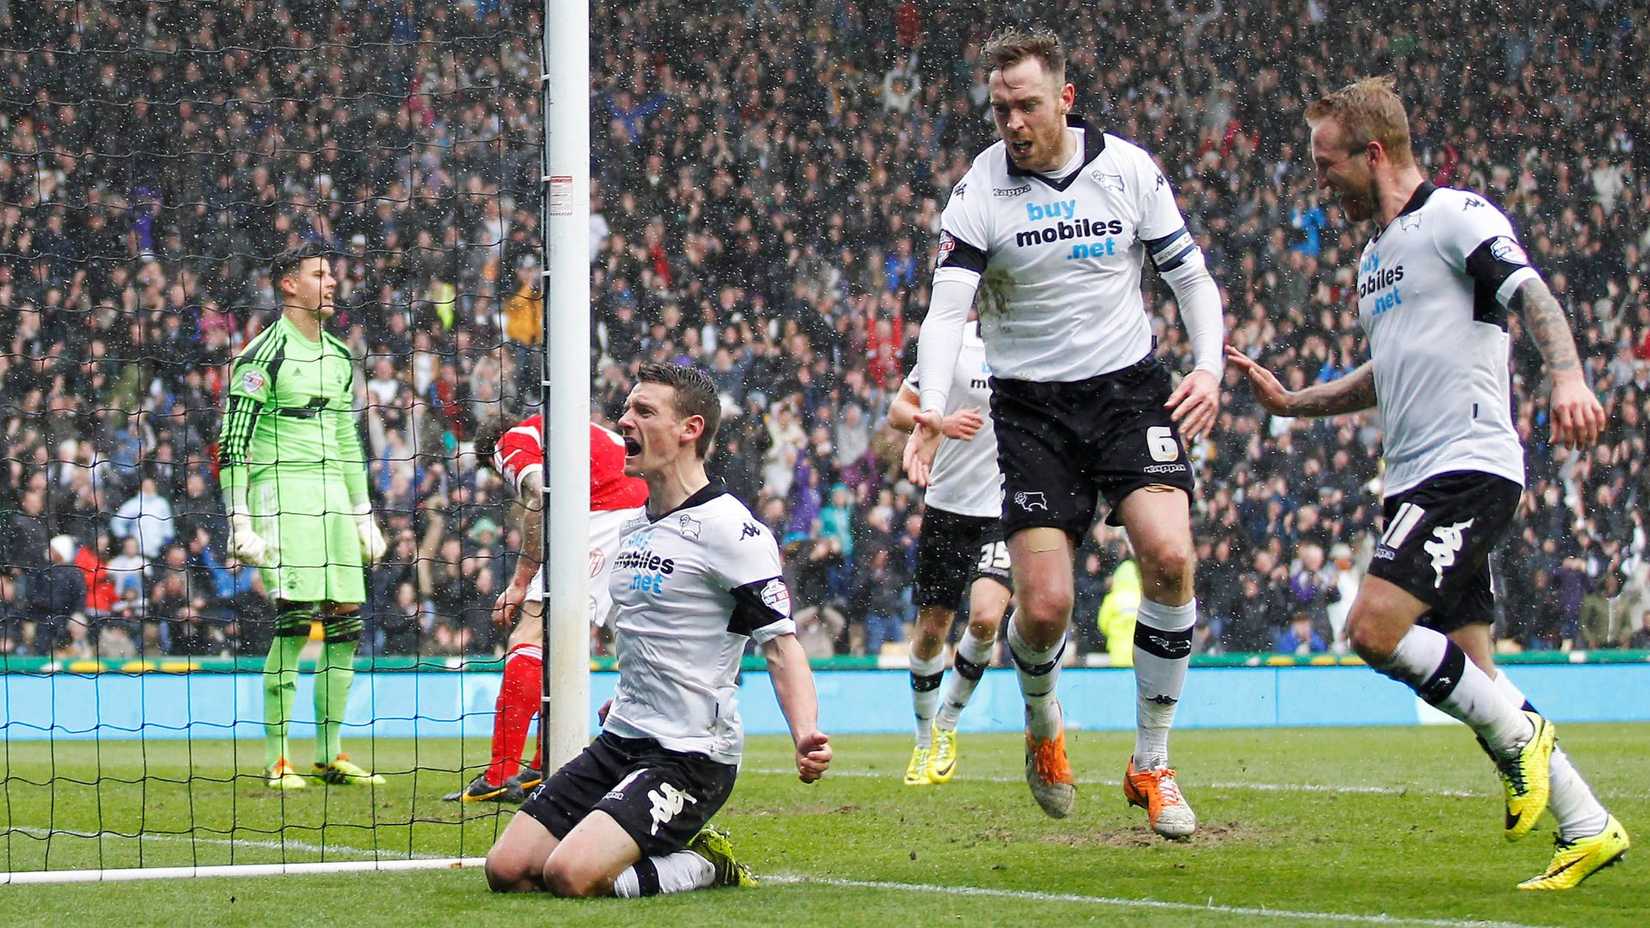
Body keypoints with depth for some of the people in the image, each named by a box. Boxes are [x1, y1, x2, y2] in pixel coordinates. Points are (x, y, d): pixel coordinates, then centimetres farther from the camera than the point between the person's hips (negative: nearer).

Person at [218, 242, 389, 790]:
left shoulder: (339, 357, 19)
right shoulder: (264, 355, -5)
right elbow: (232, 443, -8)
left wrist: (364, 515, 22)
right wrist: (241, 523, -14)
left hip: (334, 498, 7)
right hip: (282, 493, -7)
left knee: (347, 623, 3)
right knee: (294, 622, -14)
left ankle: (329, 754, 13)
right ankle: (276, 758, -7)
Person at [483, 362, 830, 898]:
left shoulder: (729, 527, -13)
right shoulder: (637, 529, 14)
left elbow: (781, 647, -17)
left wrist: (806, 736, -34)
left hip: (690, 755, -8)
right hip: (620, 741, 9)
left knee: (570, 875, -27)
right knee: (506, 869, -2)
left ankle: (702, 866, 0)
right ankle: (674, 854, 10)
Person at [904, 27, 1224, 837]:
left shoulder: (1128, 169, -2)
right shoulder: (978, 194, -8)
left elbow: (1189, 274, 9)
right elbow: (946, 310, -16)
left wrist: (1209, 367, -6)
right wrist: (931, 412, -33)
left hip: (1129, 385, 1)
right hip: (1030, 405, -1)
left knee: (1168, 557, -21)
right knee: (1043, 606, -11)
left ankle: (1152, 764, -4)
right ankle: (1043, 727, 26)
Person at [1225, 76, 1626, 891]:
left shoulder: (1455, 215, -5)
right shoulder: (1376, 257, 22)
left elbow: (1530, 293, -20)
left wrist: (1566, 376, -37)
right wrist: (1289, 402, 27)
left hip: (1469, 465, -9)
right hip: (1418, 482, 9)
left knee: (1374, 629, -21)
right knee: (1468, 677, 4)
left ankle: (1519, 733, -4)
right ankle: (1588, 830, 10)